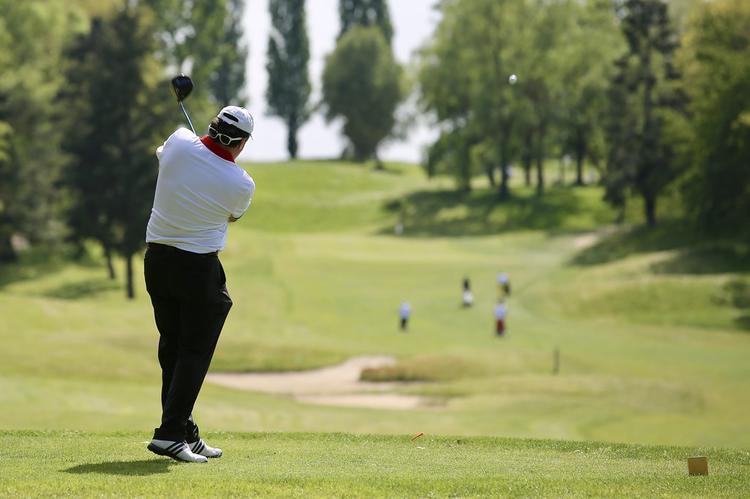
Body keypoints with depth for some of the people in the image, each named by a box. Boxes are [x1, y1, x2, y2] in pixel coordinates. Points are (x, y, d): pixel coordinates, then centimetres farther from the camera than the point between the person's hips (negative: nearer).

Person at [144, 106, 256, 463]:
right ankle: (171, 433, -11)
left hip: (156, 258, 5)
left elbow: (161, 155, 17)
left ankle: (184, 432, 18)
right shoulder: (242, 184, -15)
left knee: (171, 347, 12)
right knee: (195, 352, 0)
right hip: (198, 266, -5)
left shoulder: (179, 142, -9)